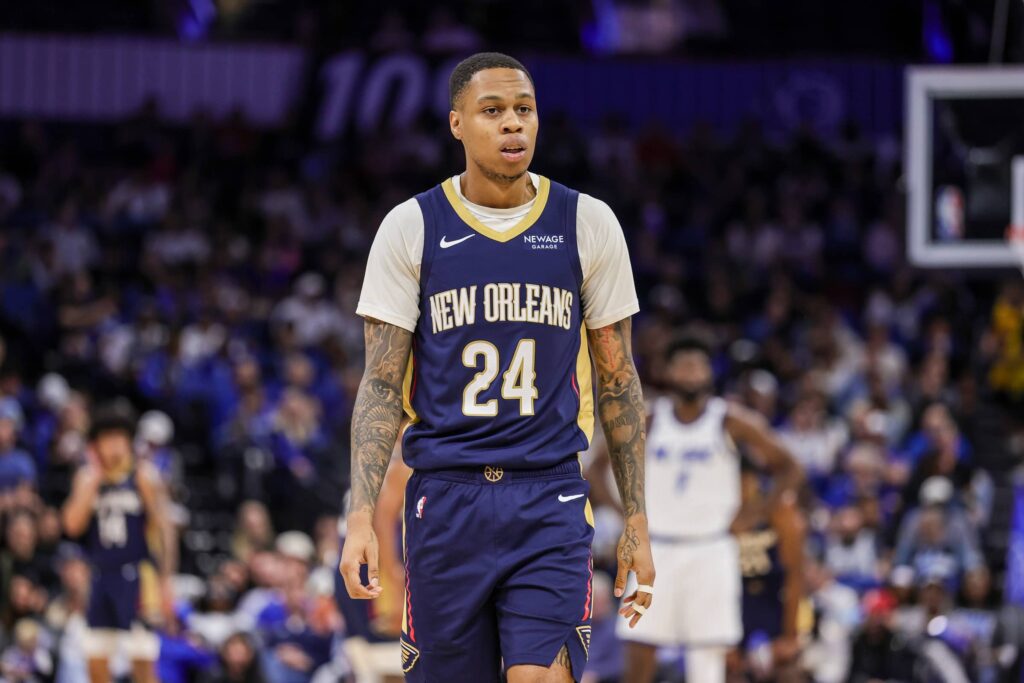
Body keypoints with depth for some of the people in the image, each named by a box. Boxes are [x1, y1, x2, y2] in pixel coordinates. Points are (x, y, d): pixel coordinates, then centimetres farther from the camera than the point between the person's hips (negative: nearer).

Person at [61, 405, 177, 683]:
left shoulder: (143, 476, -4)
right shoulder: (87, 477, 8)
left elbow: (164, 529, -7)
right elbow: (73, 525, -3)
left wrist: (165, 581, -13)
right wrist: (92, 482, -10)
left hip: (136, 576, -5)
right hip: (102, 576, 5)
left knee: (142, 660, -8)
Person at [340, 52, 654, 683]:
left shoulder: (587, 224, 4)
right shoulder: (411, 228, 1)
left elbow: (618, 381, 9)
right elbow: (382, 385, 1)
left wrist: (637, 521, 6)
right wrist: (362, 515, -10)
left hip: (550, 502, 0)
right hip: (446, 499, 0)